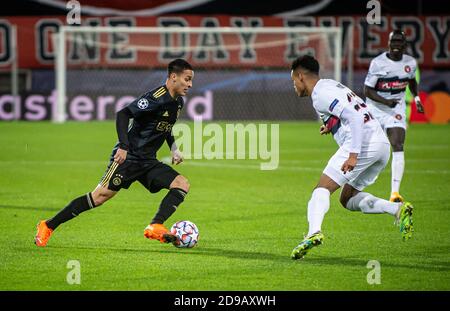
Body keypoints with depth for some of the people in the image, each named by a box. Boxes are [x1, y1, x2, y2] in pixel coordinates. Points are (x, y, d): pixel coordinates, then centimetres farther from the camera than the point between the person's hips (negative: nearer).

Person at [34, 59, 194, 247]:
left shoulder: (177, 102, 12)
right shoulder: (157, 97, -17)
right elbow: (123, 114, -23)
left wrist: (174, 149, 20)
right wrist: (123, 146, -31)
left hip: (148, 162, 8)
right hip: (128, 157, -8)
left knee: (182, 184, -9)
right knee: (100, 196, -12)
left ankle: (155, 227, -21)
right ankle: (48, 226, -2)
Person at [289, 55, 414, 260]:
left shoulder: (321, 94, -7)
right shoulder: (330, 85, 24)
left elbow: (355, 116, -19)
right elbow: (359, 115, 30)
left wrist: (353, 155, -22)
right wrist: (332, 126, 22)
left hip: (364, 144, -10)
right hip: (382, 145, 10)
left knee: (323, 188, -11)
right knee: (347, 199, 16)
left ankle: (314, 232, -32)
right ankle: (398, 210, -1)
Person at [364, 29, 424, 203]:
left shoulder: (410, 63, -1)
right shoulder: (378, 63, -14)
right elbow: (367, 90, -14)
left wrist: (416, 97, 7)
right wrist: (385, 101, -27)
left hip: (396, 110, 1)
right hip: (376, 109, -1)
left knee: (397, 146, -18)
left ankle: (395, 192, -25)